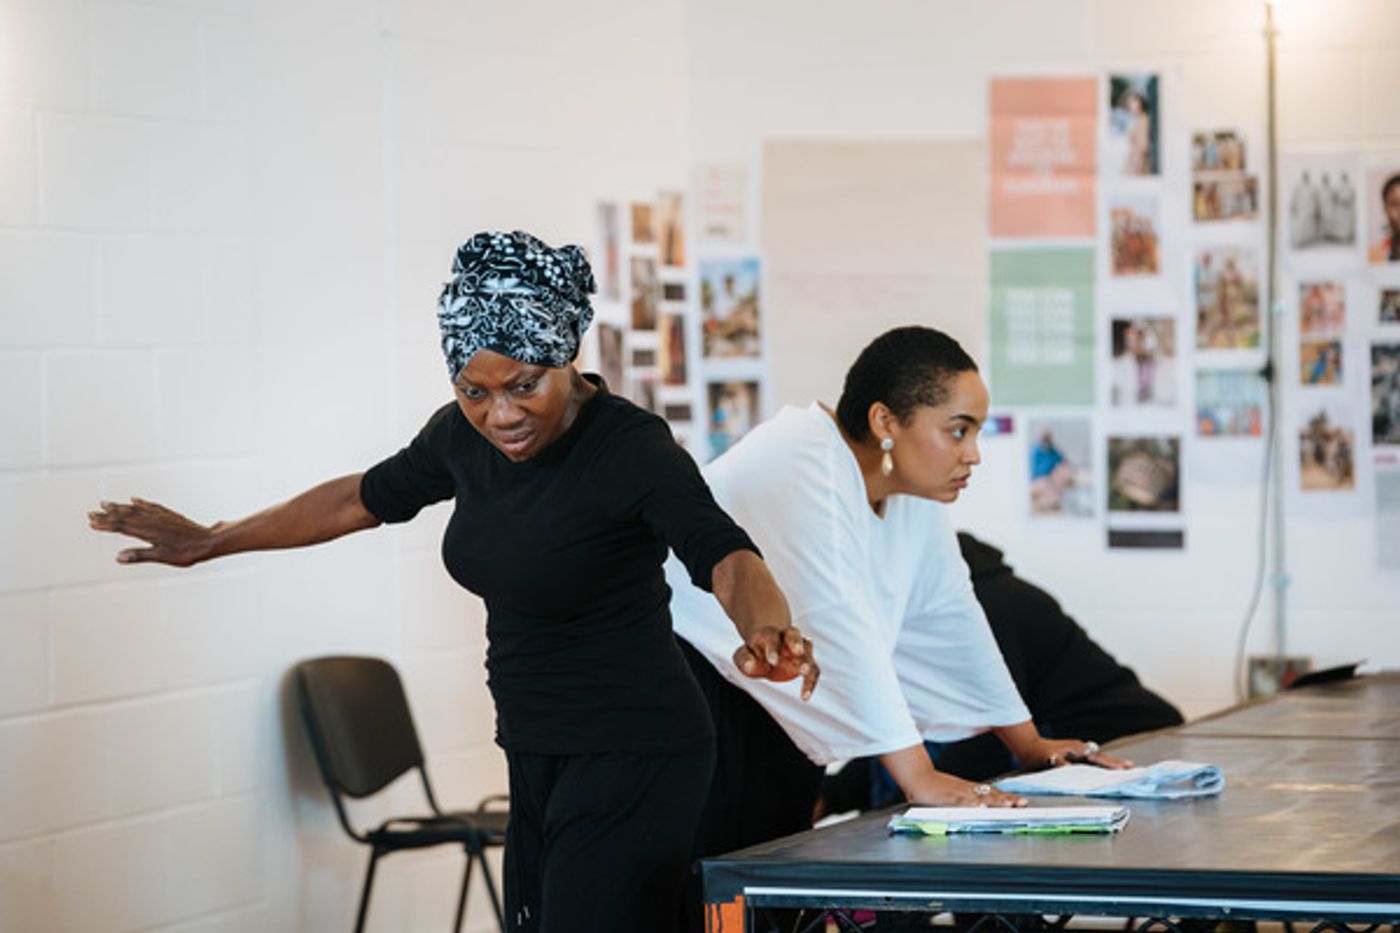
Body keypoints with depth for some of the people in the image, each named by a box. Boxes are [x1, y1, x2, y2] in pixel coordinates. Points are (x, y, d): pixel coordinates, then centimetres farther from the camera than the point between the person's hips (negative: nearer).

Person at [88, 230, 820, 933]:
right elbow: (367, 497, 20)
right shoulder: (466, 436, 3)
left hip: (633, 760, -8)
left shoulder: (630, 447, -19)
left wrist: (766, 632, -57)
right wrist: (208, 543, 28)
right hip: (540, 760, 8)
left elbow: (723, 555, -34)